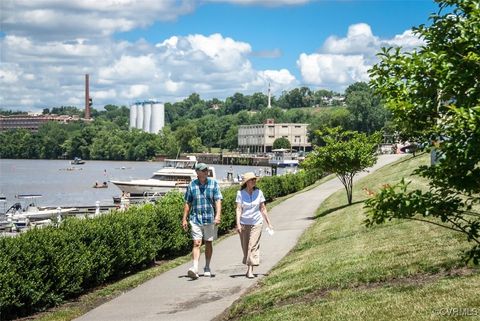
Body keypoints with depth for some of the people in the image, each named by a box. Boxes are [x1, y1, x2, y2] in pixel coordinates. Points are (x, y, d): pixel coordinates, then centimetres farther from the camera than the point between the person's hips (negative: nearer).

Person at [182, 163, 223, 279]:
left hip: (210, 219, 1)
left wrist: (218, 215, -18)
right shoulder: (191, 185, 2)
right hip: (196, 219, -1)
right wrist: (184, 218, 6)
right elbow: (187, 203, 8)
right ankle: (195, 268, -20)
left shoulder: (214, 184, 0)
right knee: (196, 243, -11)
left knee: (208, 243, 10)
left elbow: (218, 201, -5)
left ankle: (207, 268, 24)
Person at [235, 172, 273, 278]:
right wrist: (238, 224, -18)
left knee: (253, 246, -10)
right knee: (245, 247, 8)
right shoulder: (240, 193, -4)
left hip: (256, 223, 0)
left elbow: (263, 209, 7)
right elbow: (238, 209, -8)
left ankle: (250, 271, -13)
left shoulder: (259, 192, 1)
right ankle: (249, 268, 24)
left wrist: (269, 223, 8)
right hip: (244, 224, 0)